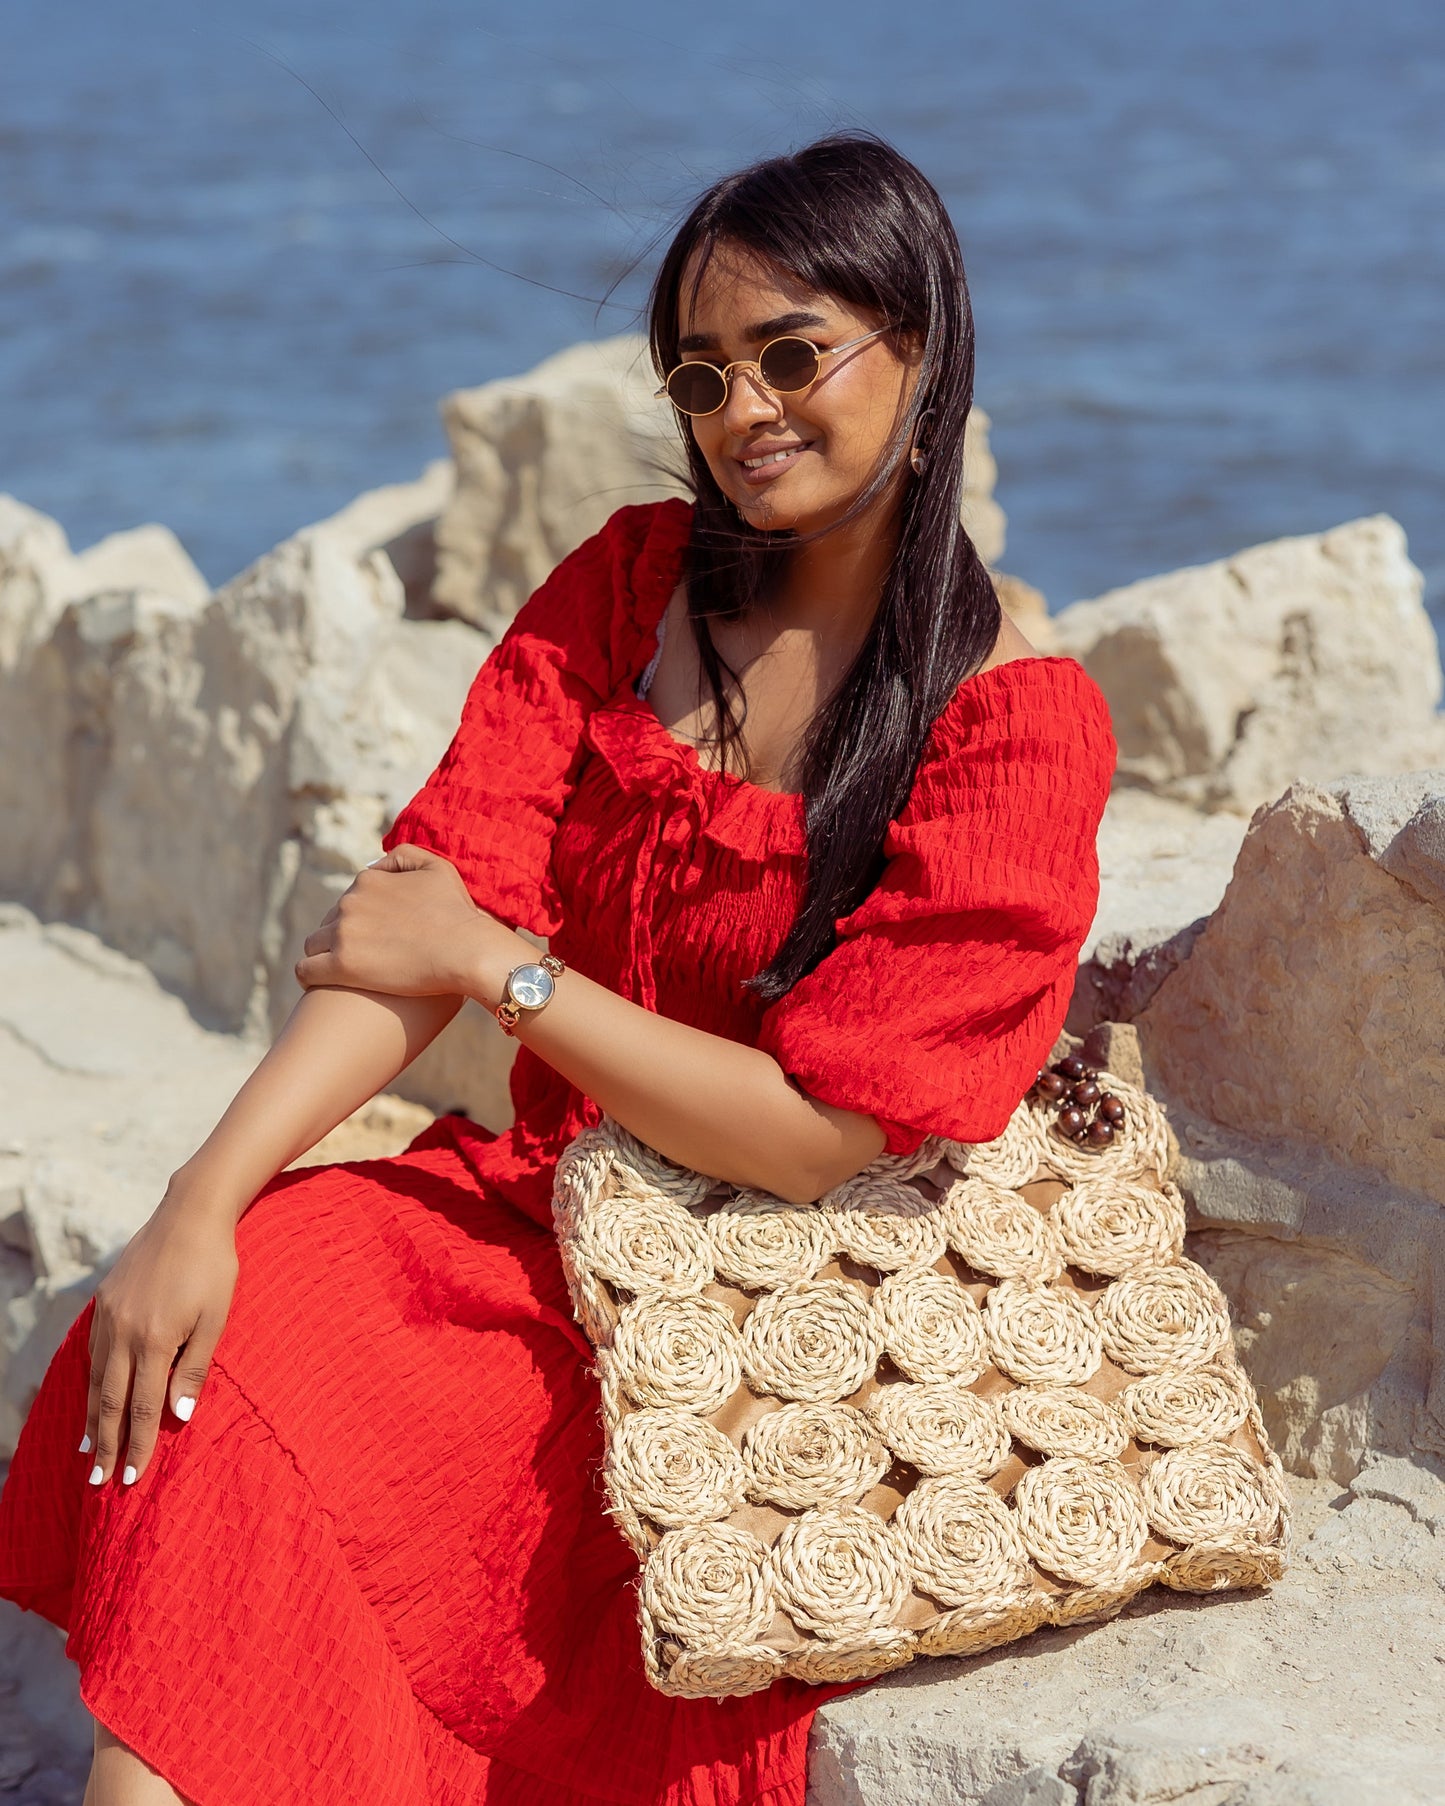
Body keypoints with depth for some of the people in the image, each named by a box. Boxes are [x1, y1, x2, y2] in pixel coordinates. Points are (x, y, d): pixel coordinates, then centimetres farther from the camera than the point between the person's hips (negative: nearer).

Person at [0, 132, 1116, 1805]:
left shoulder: (1019, 724, -10)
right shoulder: (635, 582, 6)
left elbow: (820, 1131, -15)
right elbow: (439, 889, -5)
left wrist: (490, 960, -12)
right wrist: (201, 1203, -19)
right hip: (533, 1195, 5)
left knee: (249, 1459, -26)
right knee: (199, 1353, -25)